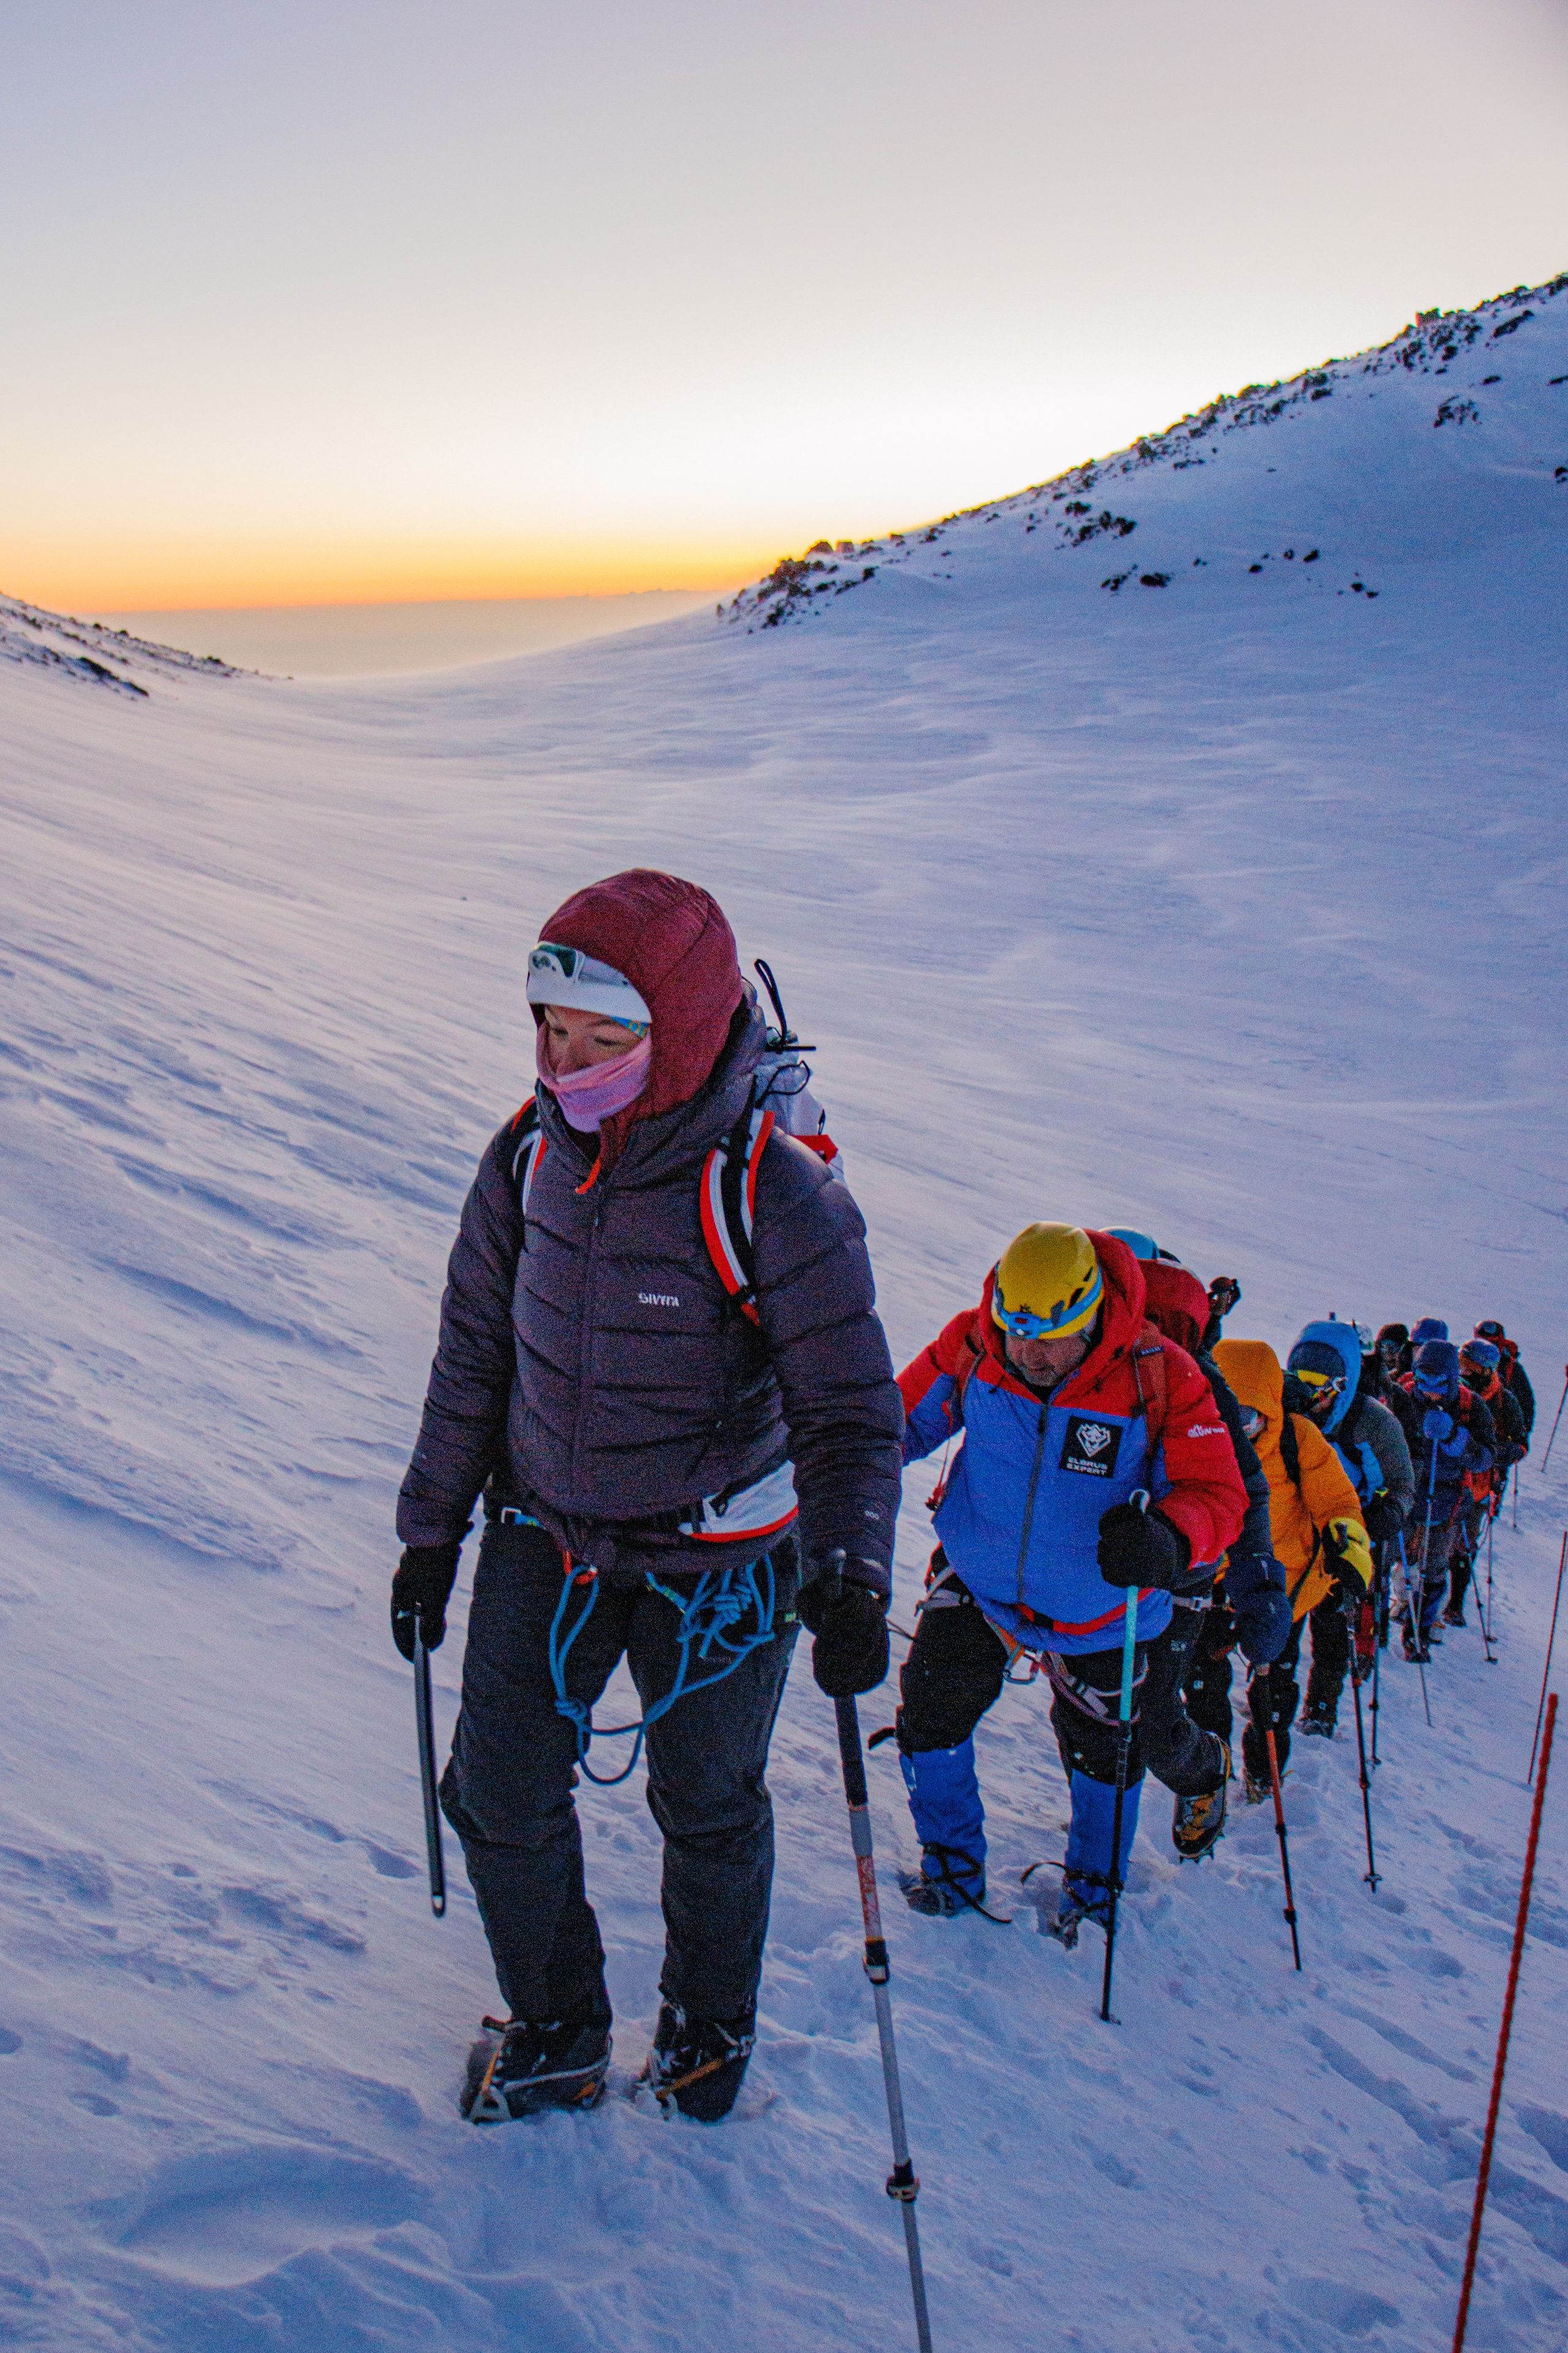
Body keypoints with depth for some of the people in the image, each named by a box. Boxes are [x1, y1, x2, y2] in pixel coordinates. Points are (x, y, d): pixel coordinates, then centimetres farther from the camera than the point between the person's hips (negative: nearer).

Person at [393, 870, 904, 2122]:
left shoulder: (781, 1198, -26)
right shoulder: (532, 1154, -10)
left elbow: (852, 1409, -22)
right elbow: (475, 1351, 2)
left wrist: (850, 1577, -37)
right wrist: (431, 1531, 7)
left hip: (715, 1566, -4)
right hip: (545, 1536, 4)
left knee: (709, 1811, 16)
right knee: (500, 1794, 11)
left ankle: (711, 2018, 46)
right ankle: (557, 2024, 39)